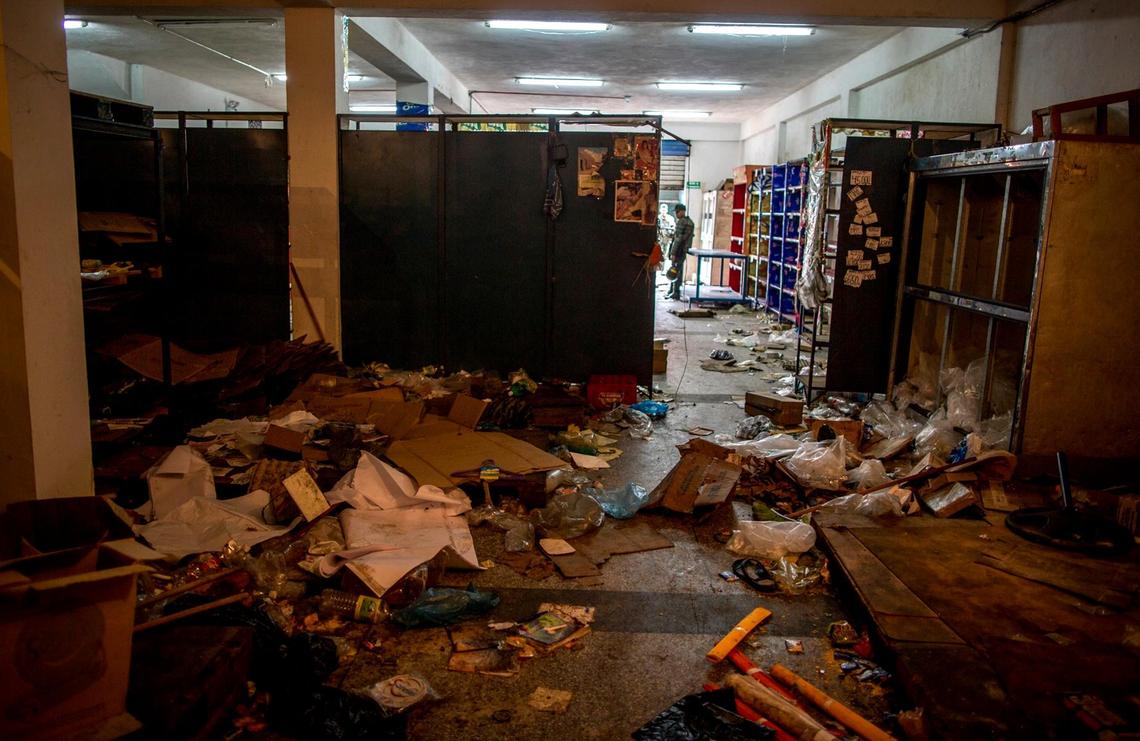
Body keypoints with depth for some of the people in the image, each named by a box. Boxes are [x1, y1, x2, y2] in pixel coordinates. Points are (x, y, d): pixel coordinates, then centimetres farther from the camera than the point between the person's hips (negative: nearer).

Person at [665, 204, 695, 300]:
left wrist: (673, 253, -20)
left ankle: (674, 292, -2)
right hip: (685, 250, 9)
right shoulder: (690, 222, 12)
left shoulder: (681, 222, -15)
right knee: (679, 271, 13)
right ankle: (676, 291, 19)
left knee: (674, 271, -4)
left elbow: (678, 239, -19)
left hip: (678, 249, -9)